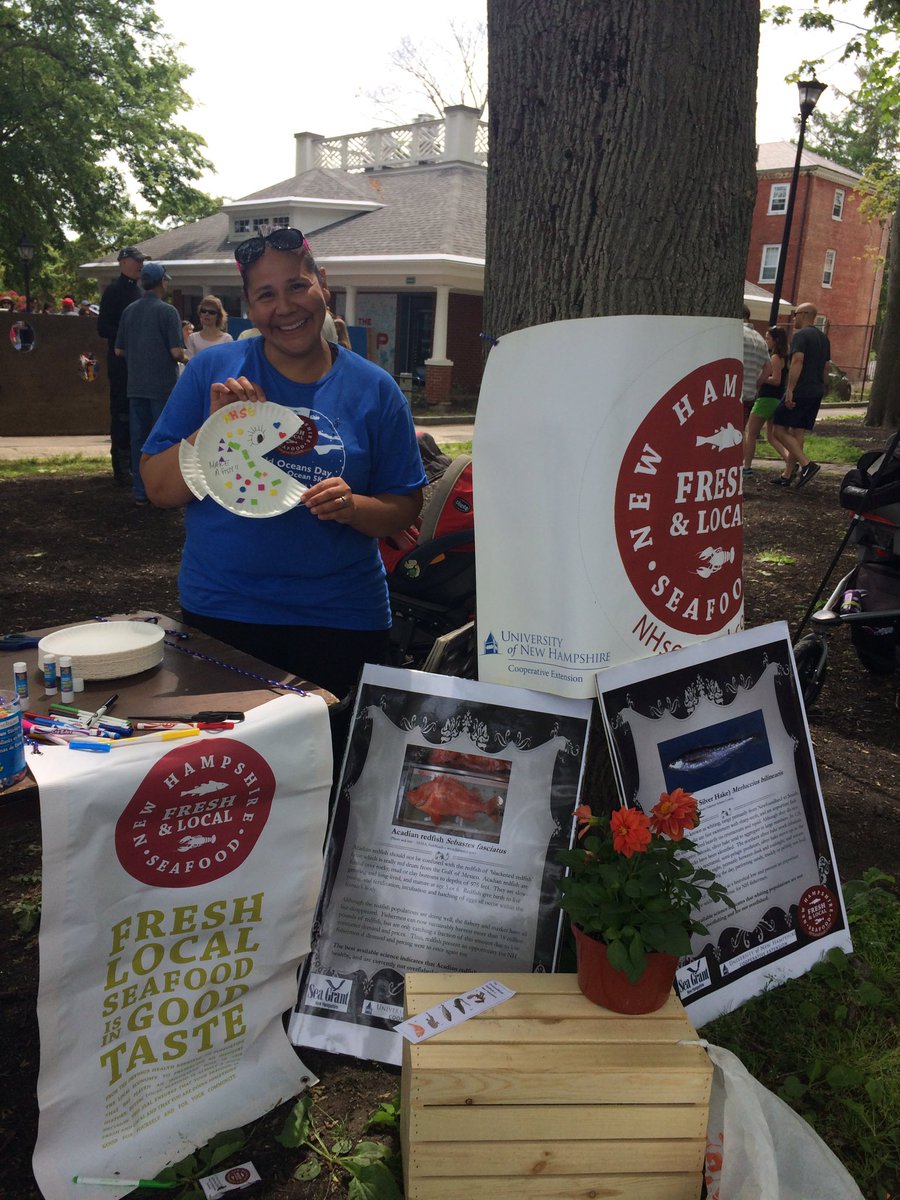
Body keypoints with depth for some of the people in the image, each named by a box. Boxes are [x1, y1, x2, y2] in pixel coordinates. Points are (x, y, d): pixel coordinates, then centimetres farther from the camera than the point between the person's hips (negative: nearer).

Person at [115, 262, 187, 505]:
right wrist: (185, 358, 6)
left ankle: (140, 492, 12)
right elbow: (177, 352, -15)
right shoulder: (166, 311, -9)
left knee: (139, 439, 8)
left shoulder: (129, 311, 8)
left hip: (136, 385, 5)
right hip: (163, 385, -5)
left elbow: (119, 350, 11)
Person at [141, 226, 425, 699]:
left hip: (343, 620, 0)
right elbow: (159, 490, -1)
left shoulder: (373, 389, 1)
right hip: (220, 613, 0)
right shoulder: (211, 369, 1)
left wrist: (353, 507, -17)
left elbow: (405, 507, 2)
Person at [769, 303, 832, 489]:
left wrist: (789, 390, -23)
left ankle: (807, 464, -16)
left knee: (779, 430, -5)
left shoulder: (801, 335, -9)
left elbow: (797, 362, -20)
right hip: (816, 393, 9)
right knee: (797, 434, 11)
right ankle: (787, 475, 13)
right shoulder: (824, 338, 19)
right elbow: (826, 368, 21)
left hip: (800, 391, -9)